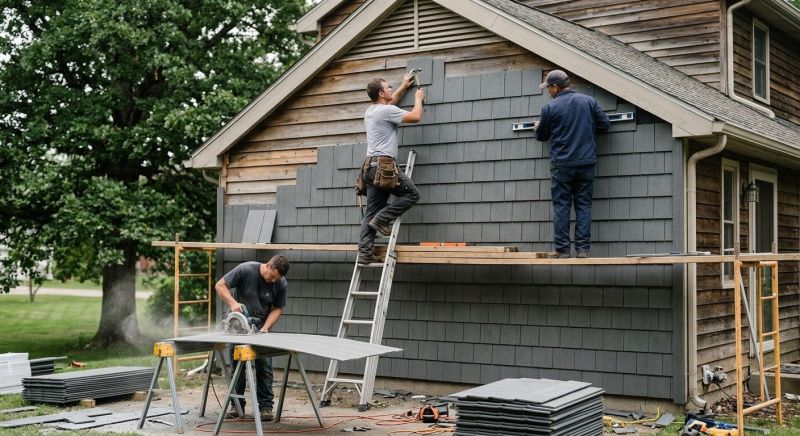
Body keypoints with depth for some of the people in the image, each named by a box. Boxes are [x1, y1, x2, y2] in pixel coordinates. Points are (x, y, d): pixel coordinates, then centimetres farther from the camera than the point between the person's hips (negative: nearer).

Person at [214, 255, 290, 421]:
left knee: (264, 367, -5)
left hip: (261, 328, 1)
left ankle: (265, 407, 0)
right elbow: (220, 286, -16)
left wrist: (266, 327, -20)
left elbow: (277, 309, -5)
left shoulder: (281, 284, -13)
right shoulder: (245, 270, -21)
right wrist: (233, 303, -31)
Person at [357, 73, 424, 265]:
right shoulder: (386, 111, -8)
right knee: (412, 194, 1)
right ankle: (382, 219, -7)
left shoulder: (370, 111, 20)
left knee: (372, 212, 5)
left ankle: (365, 252, -2)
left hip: (370, 166, 9)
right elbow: (415, 117, -3)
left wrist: (403, 86, 48)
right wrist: (418, 99, 15)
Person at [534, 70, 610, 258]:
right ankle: (583, 248, 3)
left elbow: (542, 136, 9)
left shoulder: (550, 108, -4)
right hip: (586, 162, 3)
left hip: (562, 164, -3)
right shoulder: (589, 101, 3)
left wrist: (537, 127, 32)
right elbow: (604, 124, 7)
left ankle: (562, 249, 1)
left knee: (561, 206, 3)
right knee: (584, 205, 6)